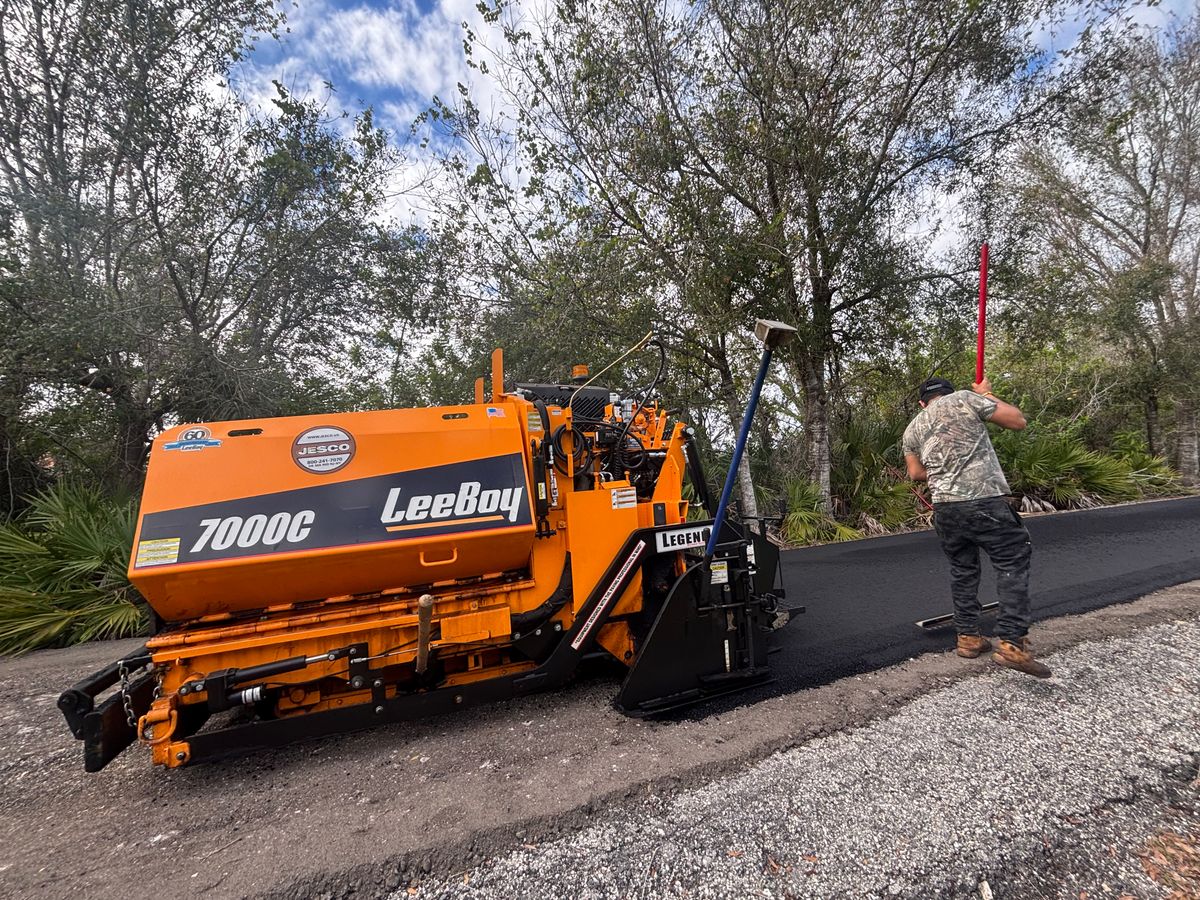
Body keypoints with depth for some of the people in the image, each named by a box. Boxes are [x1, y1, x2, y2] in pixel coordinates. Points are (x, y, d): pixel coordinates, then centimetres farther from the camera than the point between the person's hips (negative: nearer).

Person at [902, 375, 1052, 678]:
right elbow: (1018, 421, 6)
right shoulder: (966, 398, 3)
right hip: (985, 501, -4)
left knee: (963, 569, 18)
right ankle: (1011, 643, -1)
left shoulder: (912, 429, 16)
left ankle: (968, 637, 22)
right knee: (1013, 563, 5)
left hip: (944, 507, 5)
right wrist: (987, 395, 18)